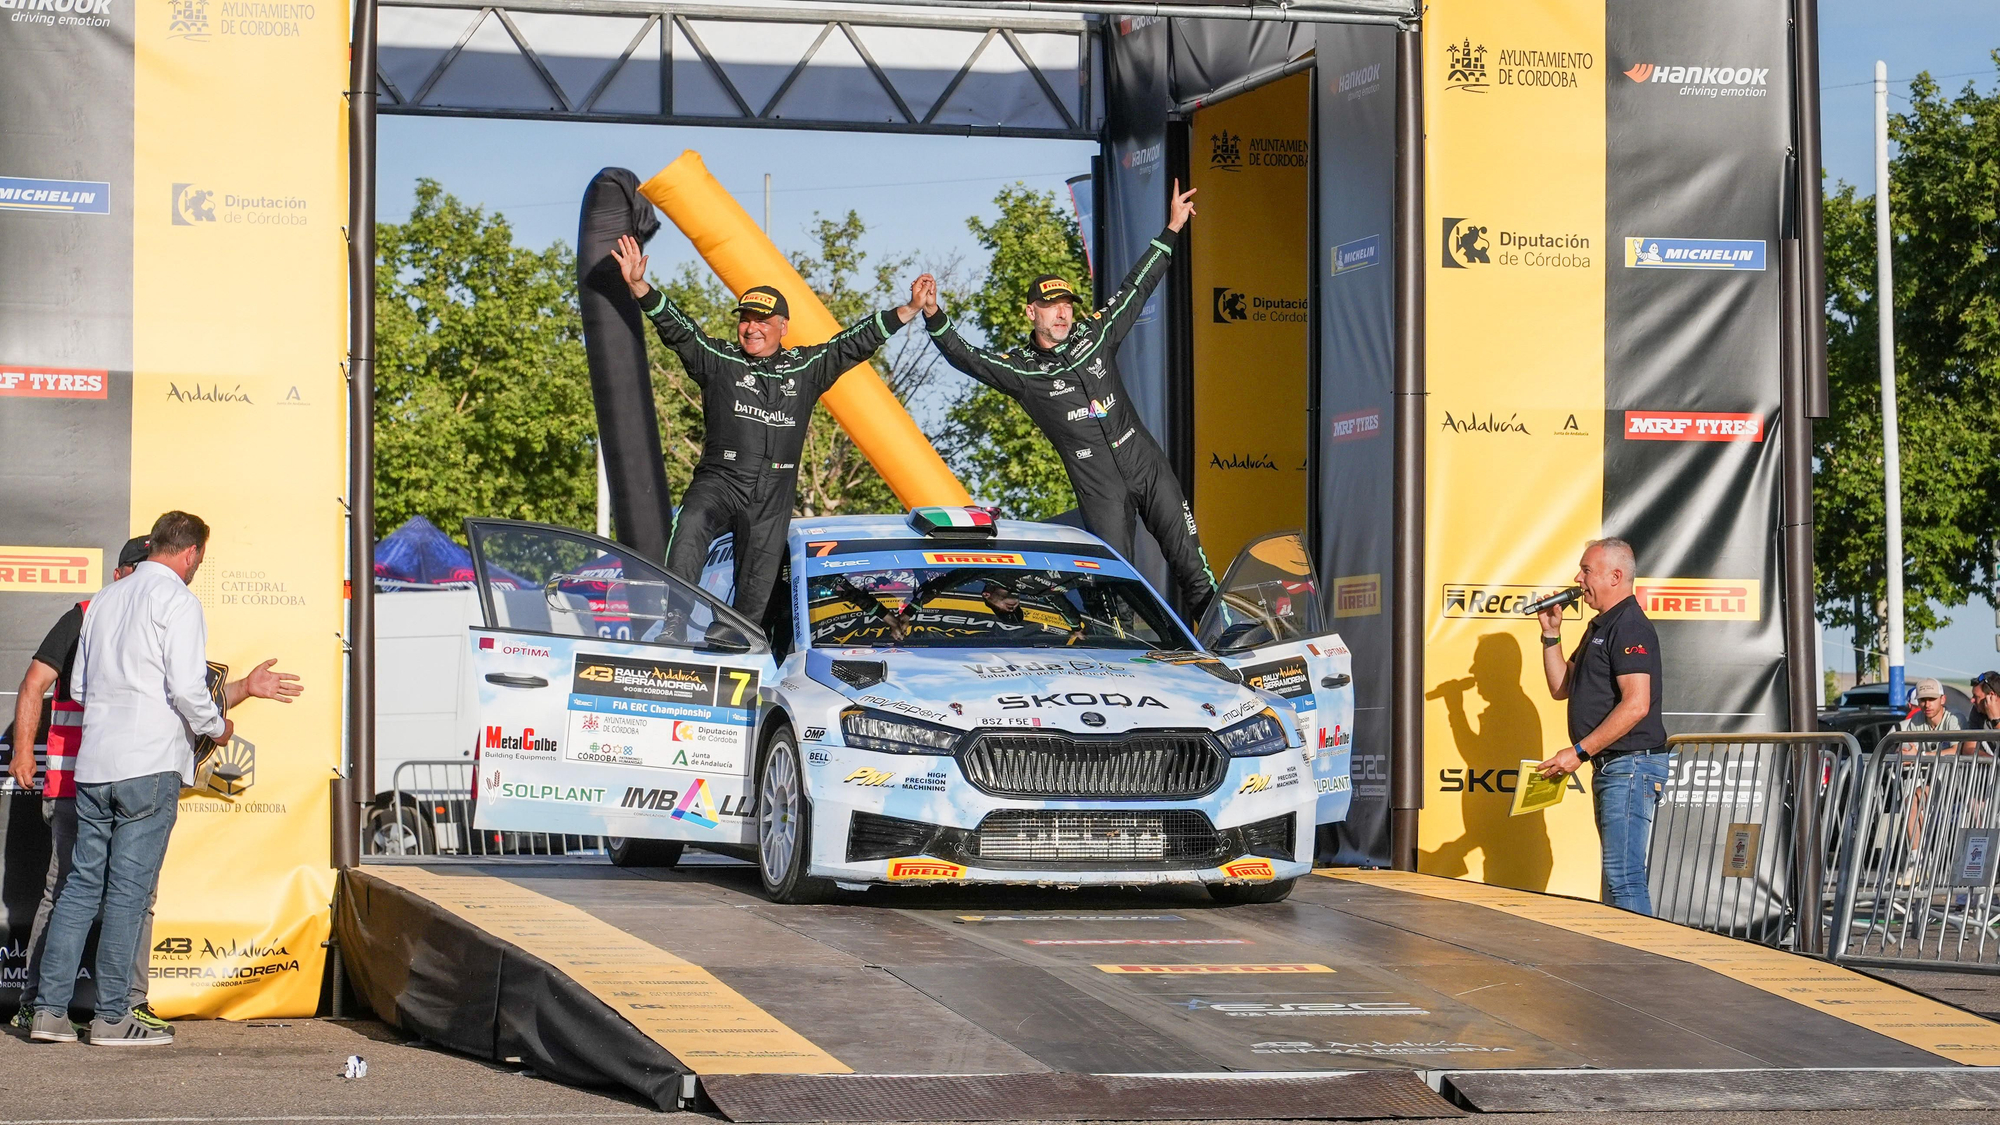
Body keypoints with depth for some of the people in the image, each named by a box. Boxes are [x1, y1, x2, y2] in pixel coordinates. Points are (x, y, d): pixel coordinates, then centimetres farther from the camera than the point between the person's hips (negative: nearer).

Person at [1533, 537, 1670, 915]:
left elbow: (1636, 706, -23)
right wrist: (1551, 634, 13)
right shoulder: (1600, 627, 19)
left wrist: (1579, 751, -21)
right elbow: (1560, 687, 24)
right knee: (1618, 875, 11)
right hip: (1609, 767, 11)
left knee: (1625, 877, -15)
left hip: (1631, 764, -11)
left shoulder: (1630, 627, -14)